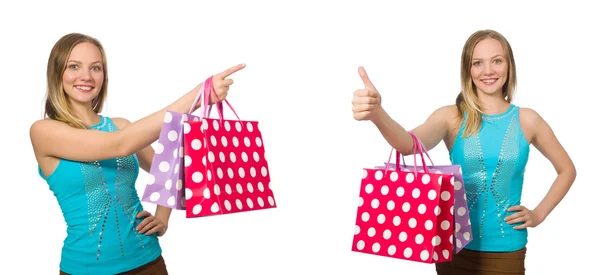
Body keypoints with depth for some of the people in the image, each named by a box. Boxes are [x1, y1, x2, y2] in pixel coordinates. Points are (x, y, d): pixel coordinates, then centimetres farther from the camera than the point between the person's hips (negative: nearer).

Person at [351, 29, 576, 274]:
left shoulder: (527, 120, 0)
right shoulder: (452, 116, -5)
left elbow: (567, 170, 14)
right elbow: (409, 145, -26)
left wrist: (539, 214, 1)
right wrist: (376, 114, -45)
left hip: (506, 252, 1)